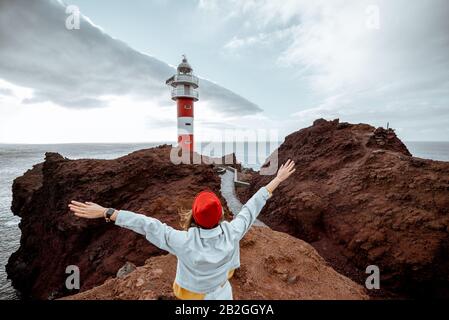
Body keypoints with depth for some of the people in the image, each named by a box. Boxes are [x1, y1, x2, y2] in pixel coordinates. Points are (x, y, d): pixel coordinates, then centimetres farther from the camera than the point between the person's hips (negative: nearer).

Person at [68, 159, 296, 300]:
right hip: (220, 293, 2)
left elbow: (146, 225, -35)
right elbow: (252, 208, -25)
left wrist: (105, 212, -27)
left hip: (191, 294, -1)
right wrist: (277, 180, -13)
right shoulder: (232, 234, -33)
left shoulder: (184, 242, -39)